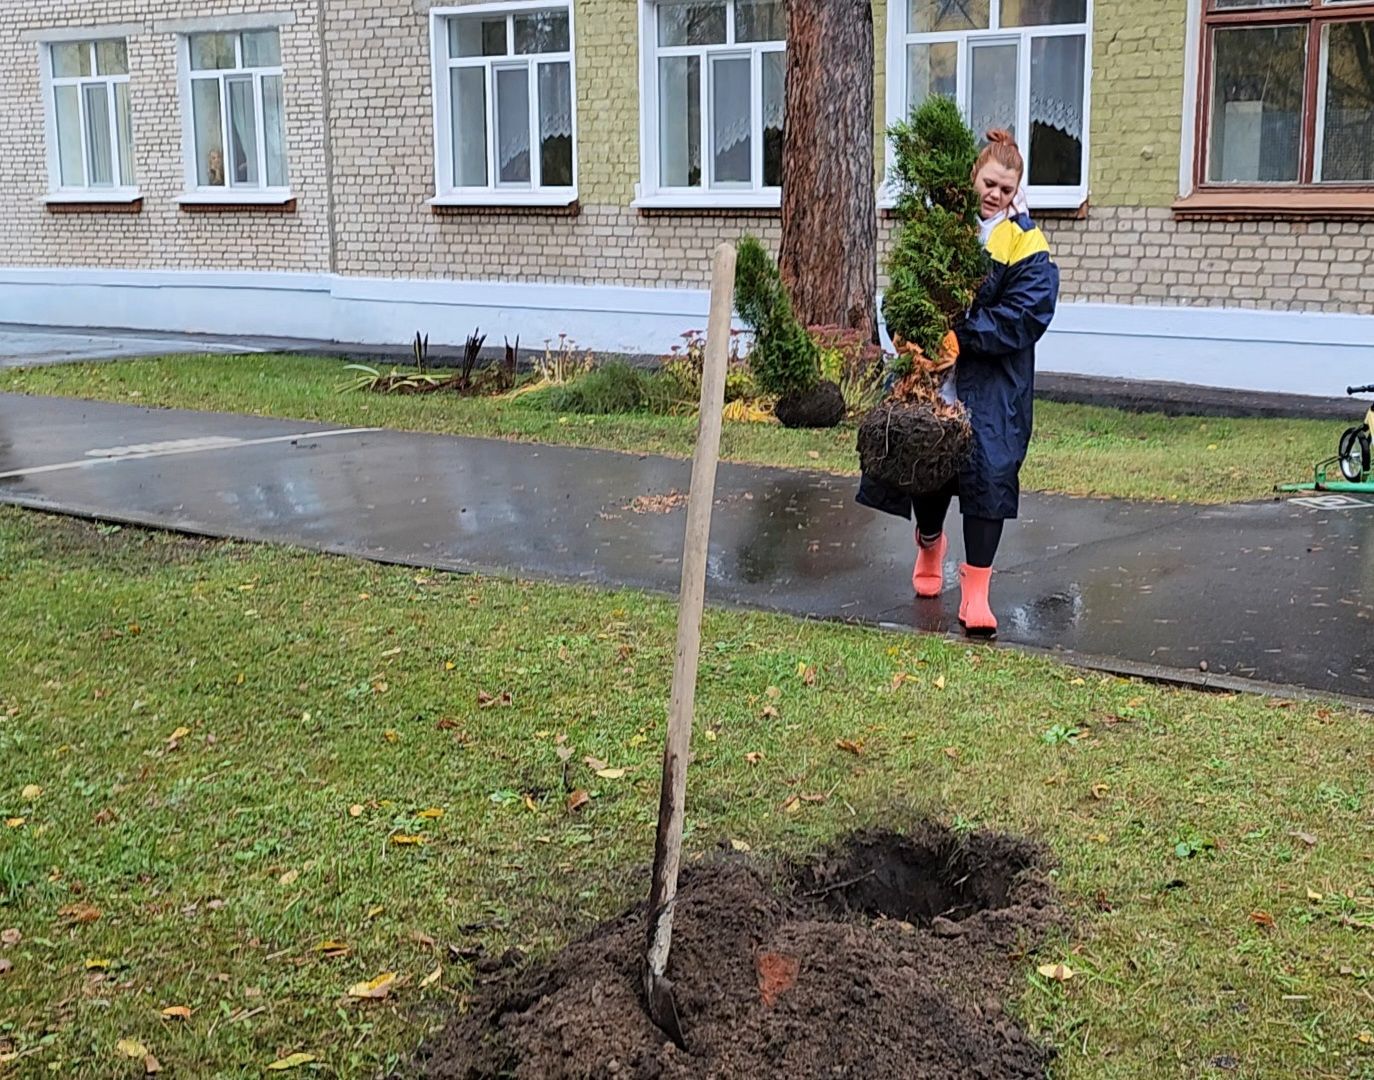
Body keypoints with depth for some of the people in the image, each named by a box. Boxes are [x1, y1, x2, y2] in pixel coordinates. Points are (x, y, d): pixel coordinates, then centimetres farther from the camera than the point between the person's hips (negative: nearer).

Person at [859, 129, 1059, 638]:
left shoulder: (1026, 244, -6)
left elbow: (1023, 318, -14)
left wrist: (961, 333, -21)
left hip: (993, 383, -3)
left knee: (988, 473, -7)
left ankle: (976, 592, 2)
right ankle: (929, 543, 44)